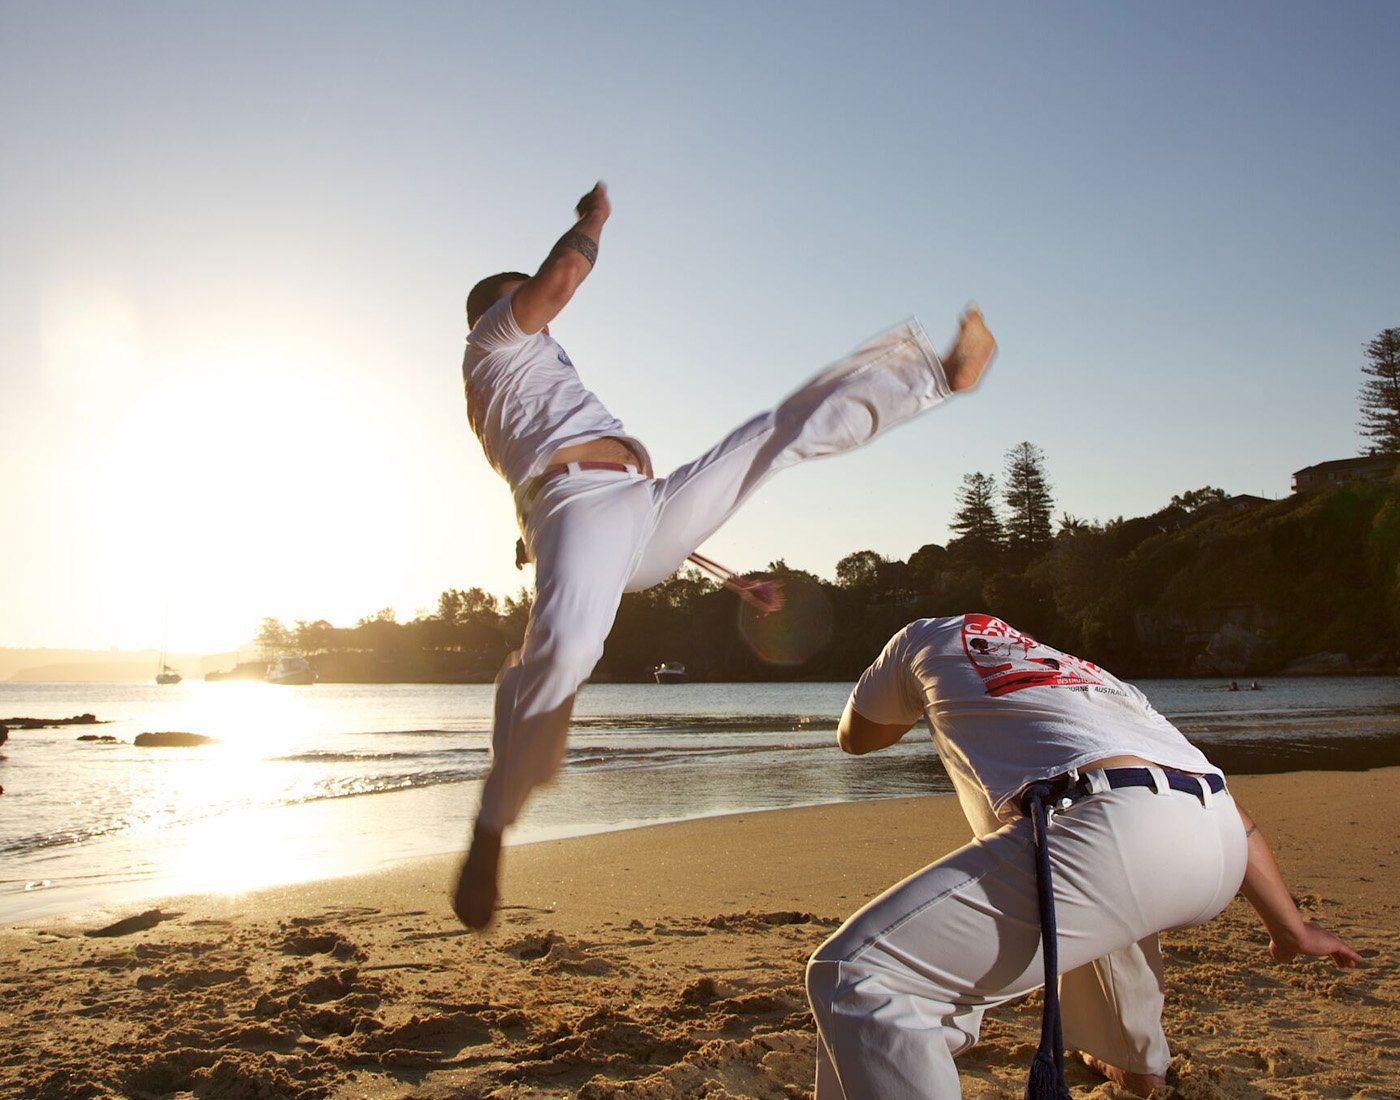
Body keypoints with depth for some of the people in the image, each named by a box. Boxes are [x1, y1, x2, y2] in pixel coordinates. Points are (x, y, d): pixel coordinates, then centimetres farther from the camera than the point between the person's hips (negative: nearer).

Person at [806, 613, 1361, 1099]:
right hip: (1219, 857, 8)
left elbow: (854, 736, 43)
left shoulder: (930, 635, 27)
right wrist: (1290, 927, 41)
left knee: (853, 974, -7)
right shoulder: (1098, 678, 40)